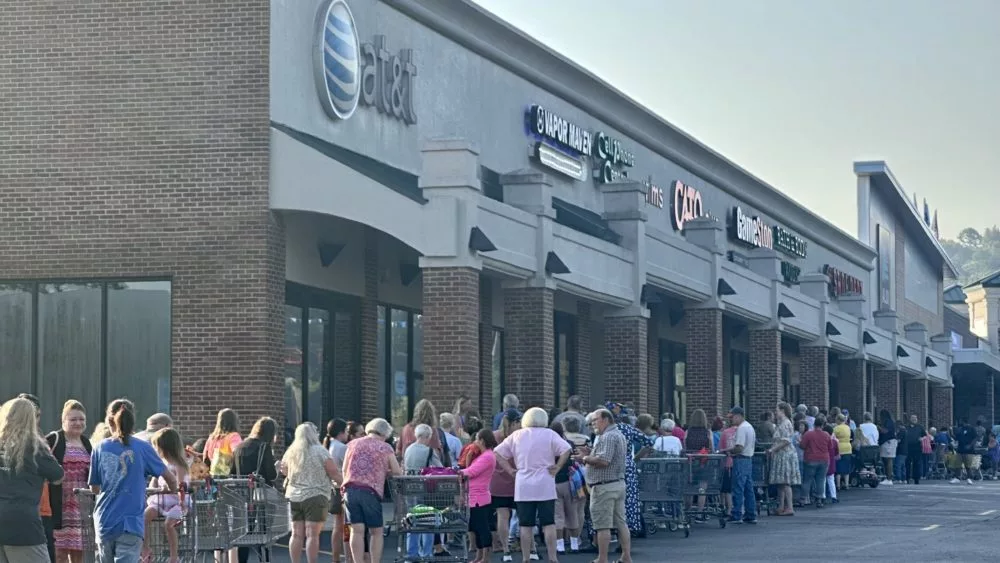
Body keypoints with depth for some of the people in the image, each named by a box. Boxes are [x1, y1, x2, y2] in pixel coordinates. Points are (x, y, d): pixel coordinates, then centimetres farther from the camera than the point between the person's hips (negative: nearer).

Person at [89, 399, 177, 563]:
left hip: (104, 522, 3)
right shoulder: (142, 448, -4)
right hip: (131, 523, -3)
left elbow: (94, 488, 10)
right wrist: (170, 489, 25)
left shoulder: (100, 449, 1)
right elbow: (170, 479, 2)